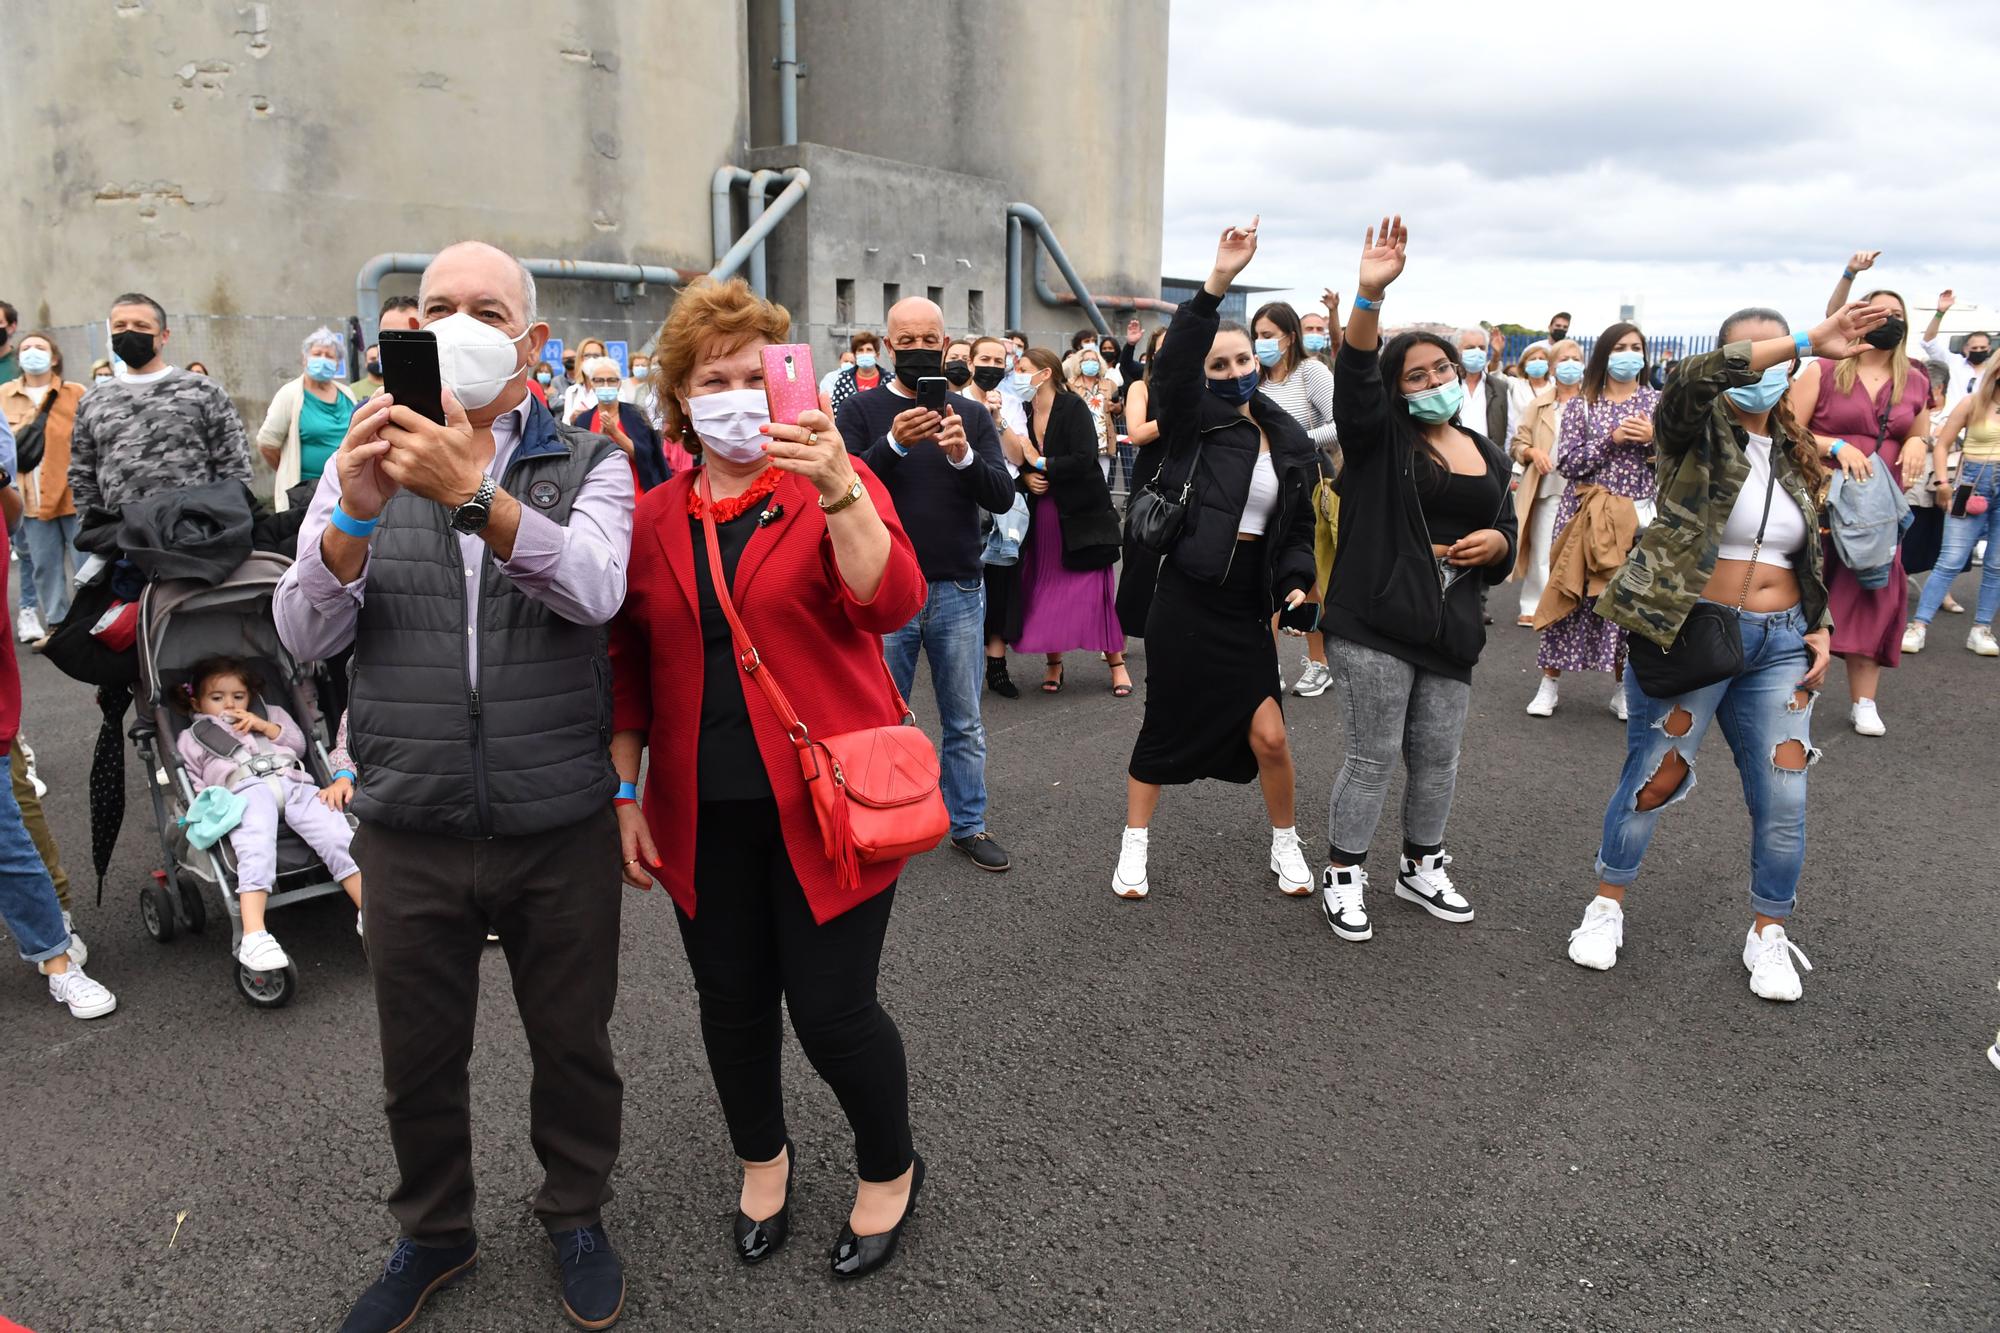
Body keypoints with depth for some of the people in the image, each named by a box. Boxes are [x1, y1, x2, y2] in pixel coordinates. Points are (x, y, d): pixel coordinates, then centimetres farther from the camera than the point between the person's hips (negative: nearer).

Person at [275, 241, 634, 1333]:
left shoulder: (589, 465, -1)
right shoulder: (367, 462, 4)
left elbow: (592, 588, -22)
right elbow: (304, 636, -7)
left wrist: (474, 493, -36)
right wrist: (356, 513, -25)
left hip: (560, 825, -1)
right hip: (410, 825, 2)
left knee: (572, 1041, 14)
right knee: (418, 1057, 16)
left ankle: (576, 1213, 39)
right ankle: (432, 1235, 41)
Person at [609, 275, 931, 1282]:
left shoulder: (837, 485, -3)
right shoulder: (653, 519, 6)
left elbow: (892, 602, -20)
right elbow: (629, 668, 11)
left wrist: (836, 489, -32)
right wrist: (625, 793, 6)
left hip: (824, 800, -3)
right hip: (704, 814, 4)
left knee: (830, 1009, 0)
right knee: (732, 1000, 15)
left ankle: (890, 1170, 29)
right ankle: (762, 1160, 42)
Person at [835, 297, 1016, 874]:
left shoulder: (973, 415, 6)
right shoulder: (861, 410, -1)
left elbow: (1002, 497, -4)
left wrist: (964, 456, -23)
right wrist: (892, 445, -28)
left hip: (959, 591, 2)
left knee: (965, 722, 12)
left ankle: (969, 824, 26)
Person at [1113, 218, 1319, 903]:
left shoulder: (1290, 441, 9)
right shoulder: (1192, 421, -2)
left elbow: (1298, 526, 14)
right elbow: (1172, 361, -22)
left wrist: (1296, 581, -4)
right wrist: (1217, 282, -31)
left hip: (1247, 607, 3)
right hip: (1185, 597, -2)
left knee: (1268, 733, -1)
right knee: (1165, 725, 7)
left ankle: (1285, 842, 24)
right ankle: (1134, 845, 24)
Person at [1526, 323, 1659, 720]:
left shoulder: (1657, 401, 9)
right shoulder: (1580, 405, 4)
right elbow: (1568, 462, -6)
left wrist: (1653, 439, -12)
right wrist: (1612, 438, -15)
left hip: (1637, 514, 1)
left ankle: (1622, 687, 15)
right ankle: (1550, 681, 9)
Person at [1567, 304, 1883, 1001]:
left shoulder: (1794, 454, 12)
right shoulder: (1699, 434, -5)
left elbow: (1812, 556, 21)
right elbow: (1692, 378, -30)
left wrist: (1821, 627, 8)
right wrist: (1808, 341, -34)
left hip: (1780, 644, 5)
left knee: (1784, 800, 4)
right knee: (1653, 780, 5)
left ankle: (1769, 934, 23)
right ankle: (1607, 905, 25)